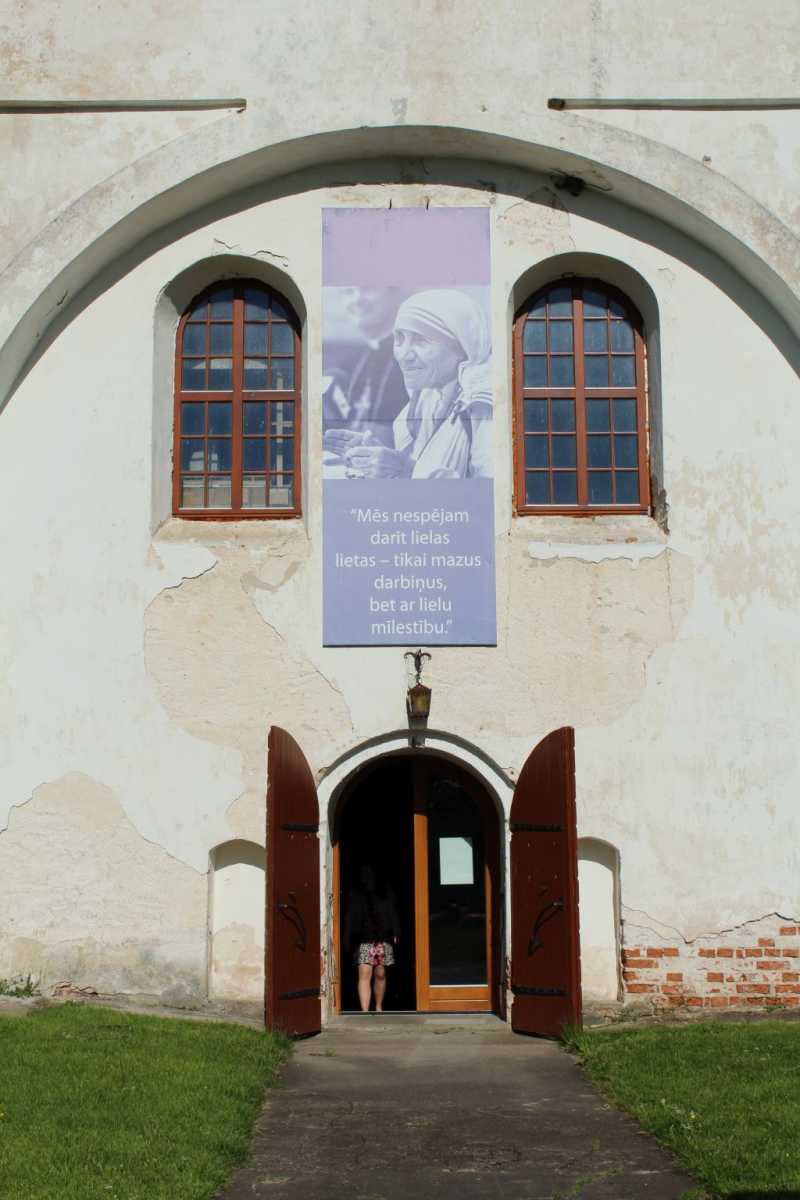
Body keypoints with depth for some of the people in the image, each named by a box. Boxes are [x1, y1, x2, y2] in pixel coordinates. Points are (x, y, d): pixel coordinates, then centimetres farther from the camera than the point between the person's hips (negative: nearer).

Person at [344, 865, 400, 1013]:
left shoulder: (385, 893, 9)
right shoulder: (356, 895, 8)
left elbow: (393, 914, 6)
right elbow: (351, 919, 6)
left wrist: (395, 934, -6)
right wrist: (348, 940, -2)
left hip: (383, 939, 1)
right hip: (364, 940, -1)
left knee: (380, 974, 7)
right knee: (364, 974, -13)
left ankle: (379, 1007, 24)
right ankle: (364, 1011, -20)